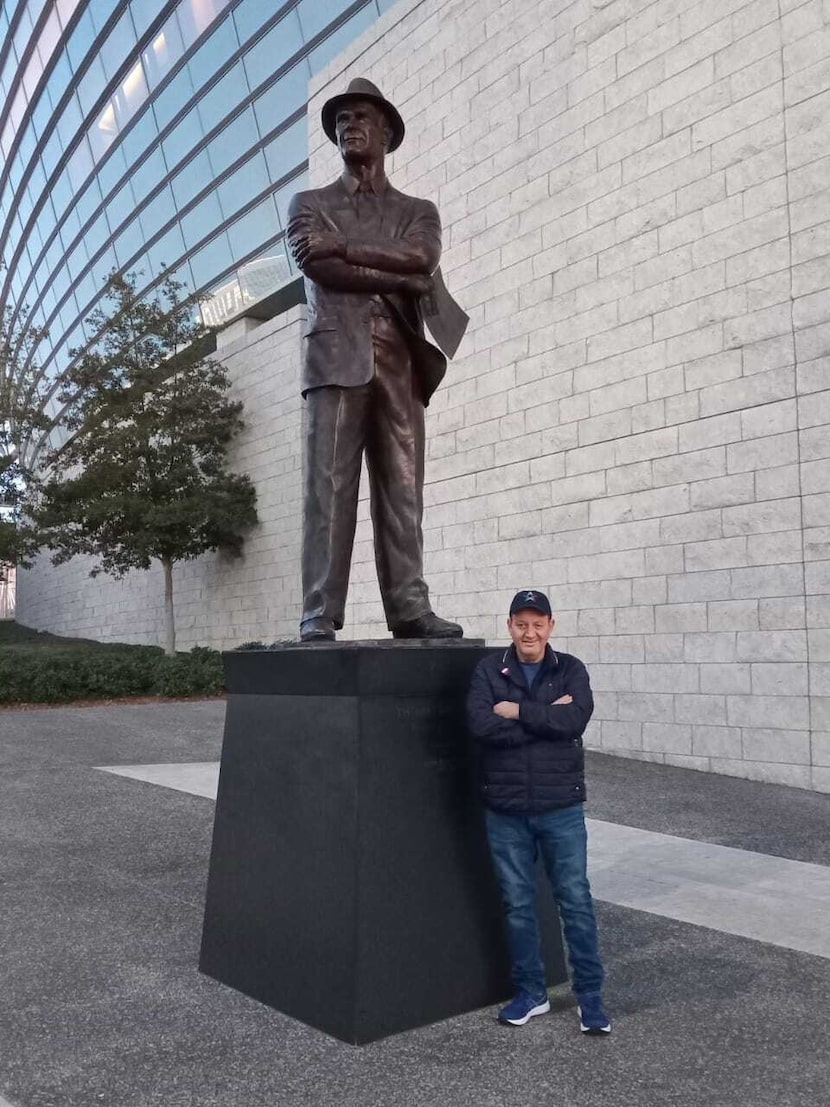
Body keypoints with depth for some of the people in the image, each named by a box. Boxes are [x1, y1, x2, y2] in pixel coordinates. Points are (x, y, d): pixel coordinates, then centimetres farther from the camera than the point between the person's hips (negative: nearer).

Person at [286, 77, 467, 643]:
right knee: (328, 488, -9)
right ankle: (320, 616, -10)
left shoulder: (419, 211, 22)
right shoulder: (309, 204, 17)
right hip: (337, 357, -2)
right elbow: (321, 270, -3)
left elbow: (419, 257, -2)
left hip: (400, 361, 2)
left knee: (403, 491, -2)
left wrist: (344, 246, -4)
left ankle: (410, 607, -1)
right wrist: (400, 281, -4)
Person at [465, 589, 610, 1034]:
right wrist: (546, 718, -16)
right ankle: (530, 993, 28)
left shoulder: (571, 670, 0)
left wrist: (518, 711, -15)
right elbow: (480, 725, -17)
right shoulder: (488, 670, -1)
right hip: (505, 812, 1)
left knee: (575, 901, 5)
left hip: (561, 808, -1)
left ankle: (590, 996, 20)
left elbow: (574, 719, -19)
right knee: (518, 905, 12)